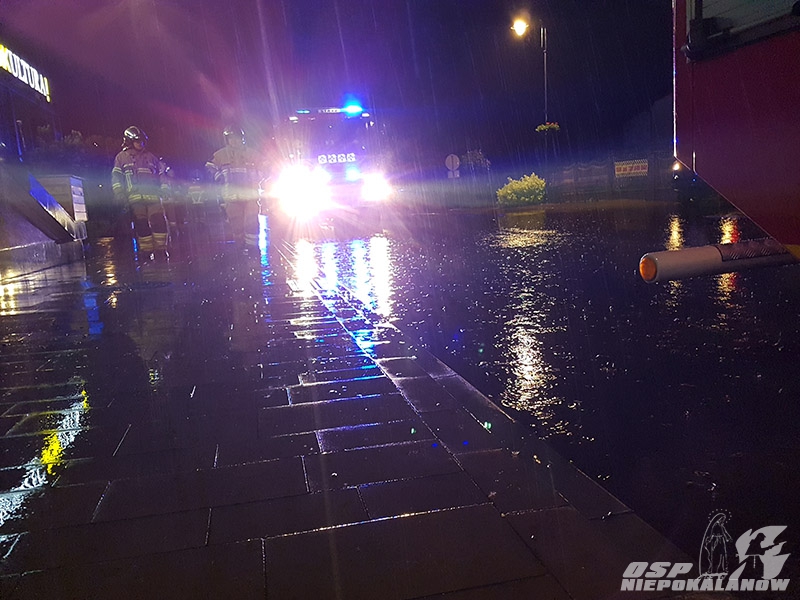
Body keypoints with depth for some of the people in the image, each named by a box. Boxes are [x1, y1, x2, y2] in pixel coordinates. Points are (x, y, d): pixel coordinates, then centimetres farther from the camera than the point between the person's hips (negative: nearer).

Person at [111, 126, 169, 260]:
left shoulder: (150, 156, 23)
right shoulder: (122, 157, 14)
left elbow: (161, 174, 25)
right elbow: (116, 177, 9)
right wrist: (119, 193, -3)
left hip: (153, 195, 2)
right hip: (135, 197, -2)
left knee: (159, 221, -10)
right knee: (141, 223, -6)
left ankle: (161, 248, -4)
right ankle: (146, 250, -1)